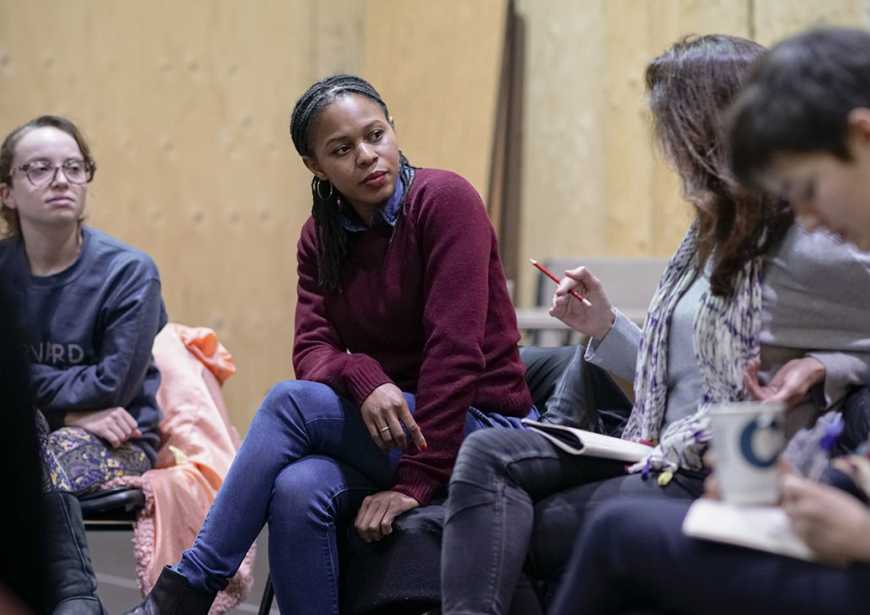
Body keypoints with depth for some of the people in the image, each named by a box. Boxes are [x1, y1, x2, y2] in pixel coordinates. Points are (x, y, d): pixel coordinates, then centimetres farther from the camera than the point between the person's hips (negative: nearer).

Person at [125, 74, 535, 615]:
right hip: (378, 425, 5)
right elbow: (312, 351, -2)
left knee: (290, 402, -24)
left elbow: (454, 347, -20)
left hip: (481, 425, -5)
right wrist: (364, 379, -27)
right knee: (298, 493, -29)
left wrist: (416, 482, -25)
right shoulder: (322, 235, 7)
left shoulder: (445, 200, -13)